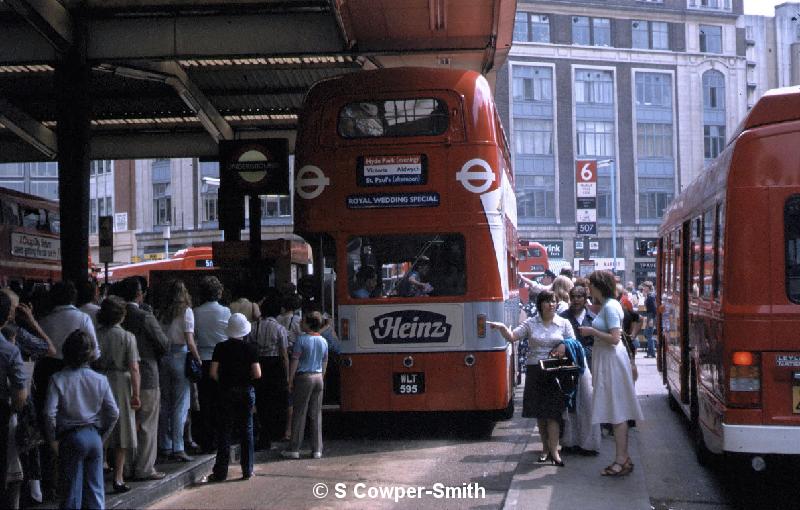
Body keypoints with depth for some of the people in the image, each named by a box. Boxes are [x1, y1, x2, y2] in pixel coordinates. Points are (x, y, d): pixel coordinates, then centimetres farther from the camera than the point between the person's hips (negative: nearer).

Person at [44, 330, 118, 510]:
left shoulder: (58, 379, -8)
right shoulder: (100, 380, 0)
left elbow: (50, 413, -14)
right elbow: (114, 412, 0)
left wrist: (53, 439, -1)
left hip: (71, 438, -2)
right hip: (94, 437, 3)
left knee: (72, 489, 4)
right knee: (95, 487, 10)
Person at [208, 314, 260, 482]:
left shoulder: (221, 348, -5)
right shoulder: (250, 348, -6)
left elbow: (213, 372, -10)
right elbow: (257, 374, -11)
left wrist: (223, 380, 9)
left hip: (226, 392, 0)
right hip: (246, 392, 0)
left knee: (224, 431, 5)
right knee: (246, 431, 9)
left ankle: (220, 472, 5)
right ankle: (247, 470, 11)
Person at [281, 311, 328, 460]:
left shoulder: (302, 339, -10)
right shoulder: (323, 341, 6)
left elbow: (294, 362, -10)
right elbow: (324, 364, 12)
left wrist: (290, 381, -5)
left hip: (304, 377, -5)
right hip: (318, 377, 5)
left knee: (299, 414, 0)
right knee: (316, 414, 7)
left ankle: (294, 449, 2)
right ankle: (317, 450, 8)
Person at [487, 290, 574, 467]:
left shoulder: (563, 323, 4)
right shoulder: (531, 323, 4)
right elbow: (512, 337, -2)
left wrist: (565, 346, -13)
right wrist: (502, 328, -21)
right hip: (535, 372, 2)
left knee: (553, 412, -7)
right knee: (539, 412, 8)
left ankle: (554, 451, -5)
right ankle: (546, 448, 21)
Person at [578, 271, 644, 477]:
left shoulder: (610, 307, -16)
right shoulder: (607, 305, 13)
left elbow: (615, 338, -22)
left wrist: (592, 331, -15)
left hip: (612, 359, -10)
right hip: (606, 359, 10)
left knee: (617, 412, -6)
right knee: (617, 411, 12)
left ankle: (622, 460, -3)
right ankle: (623, 458, 17)